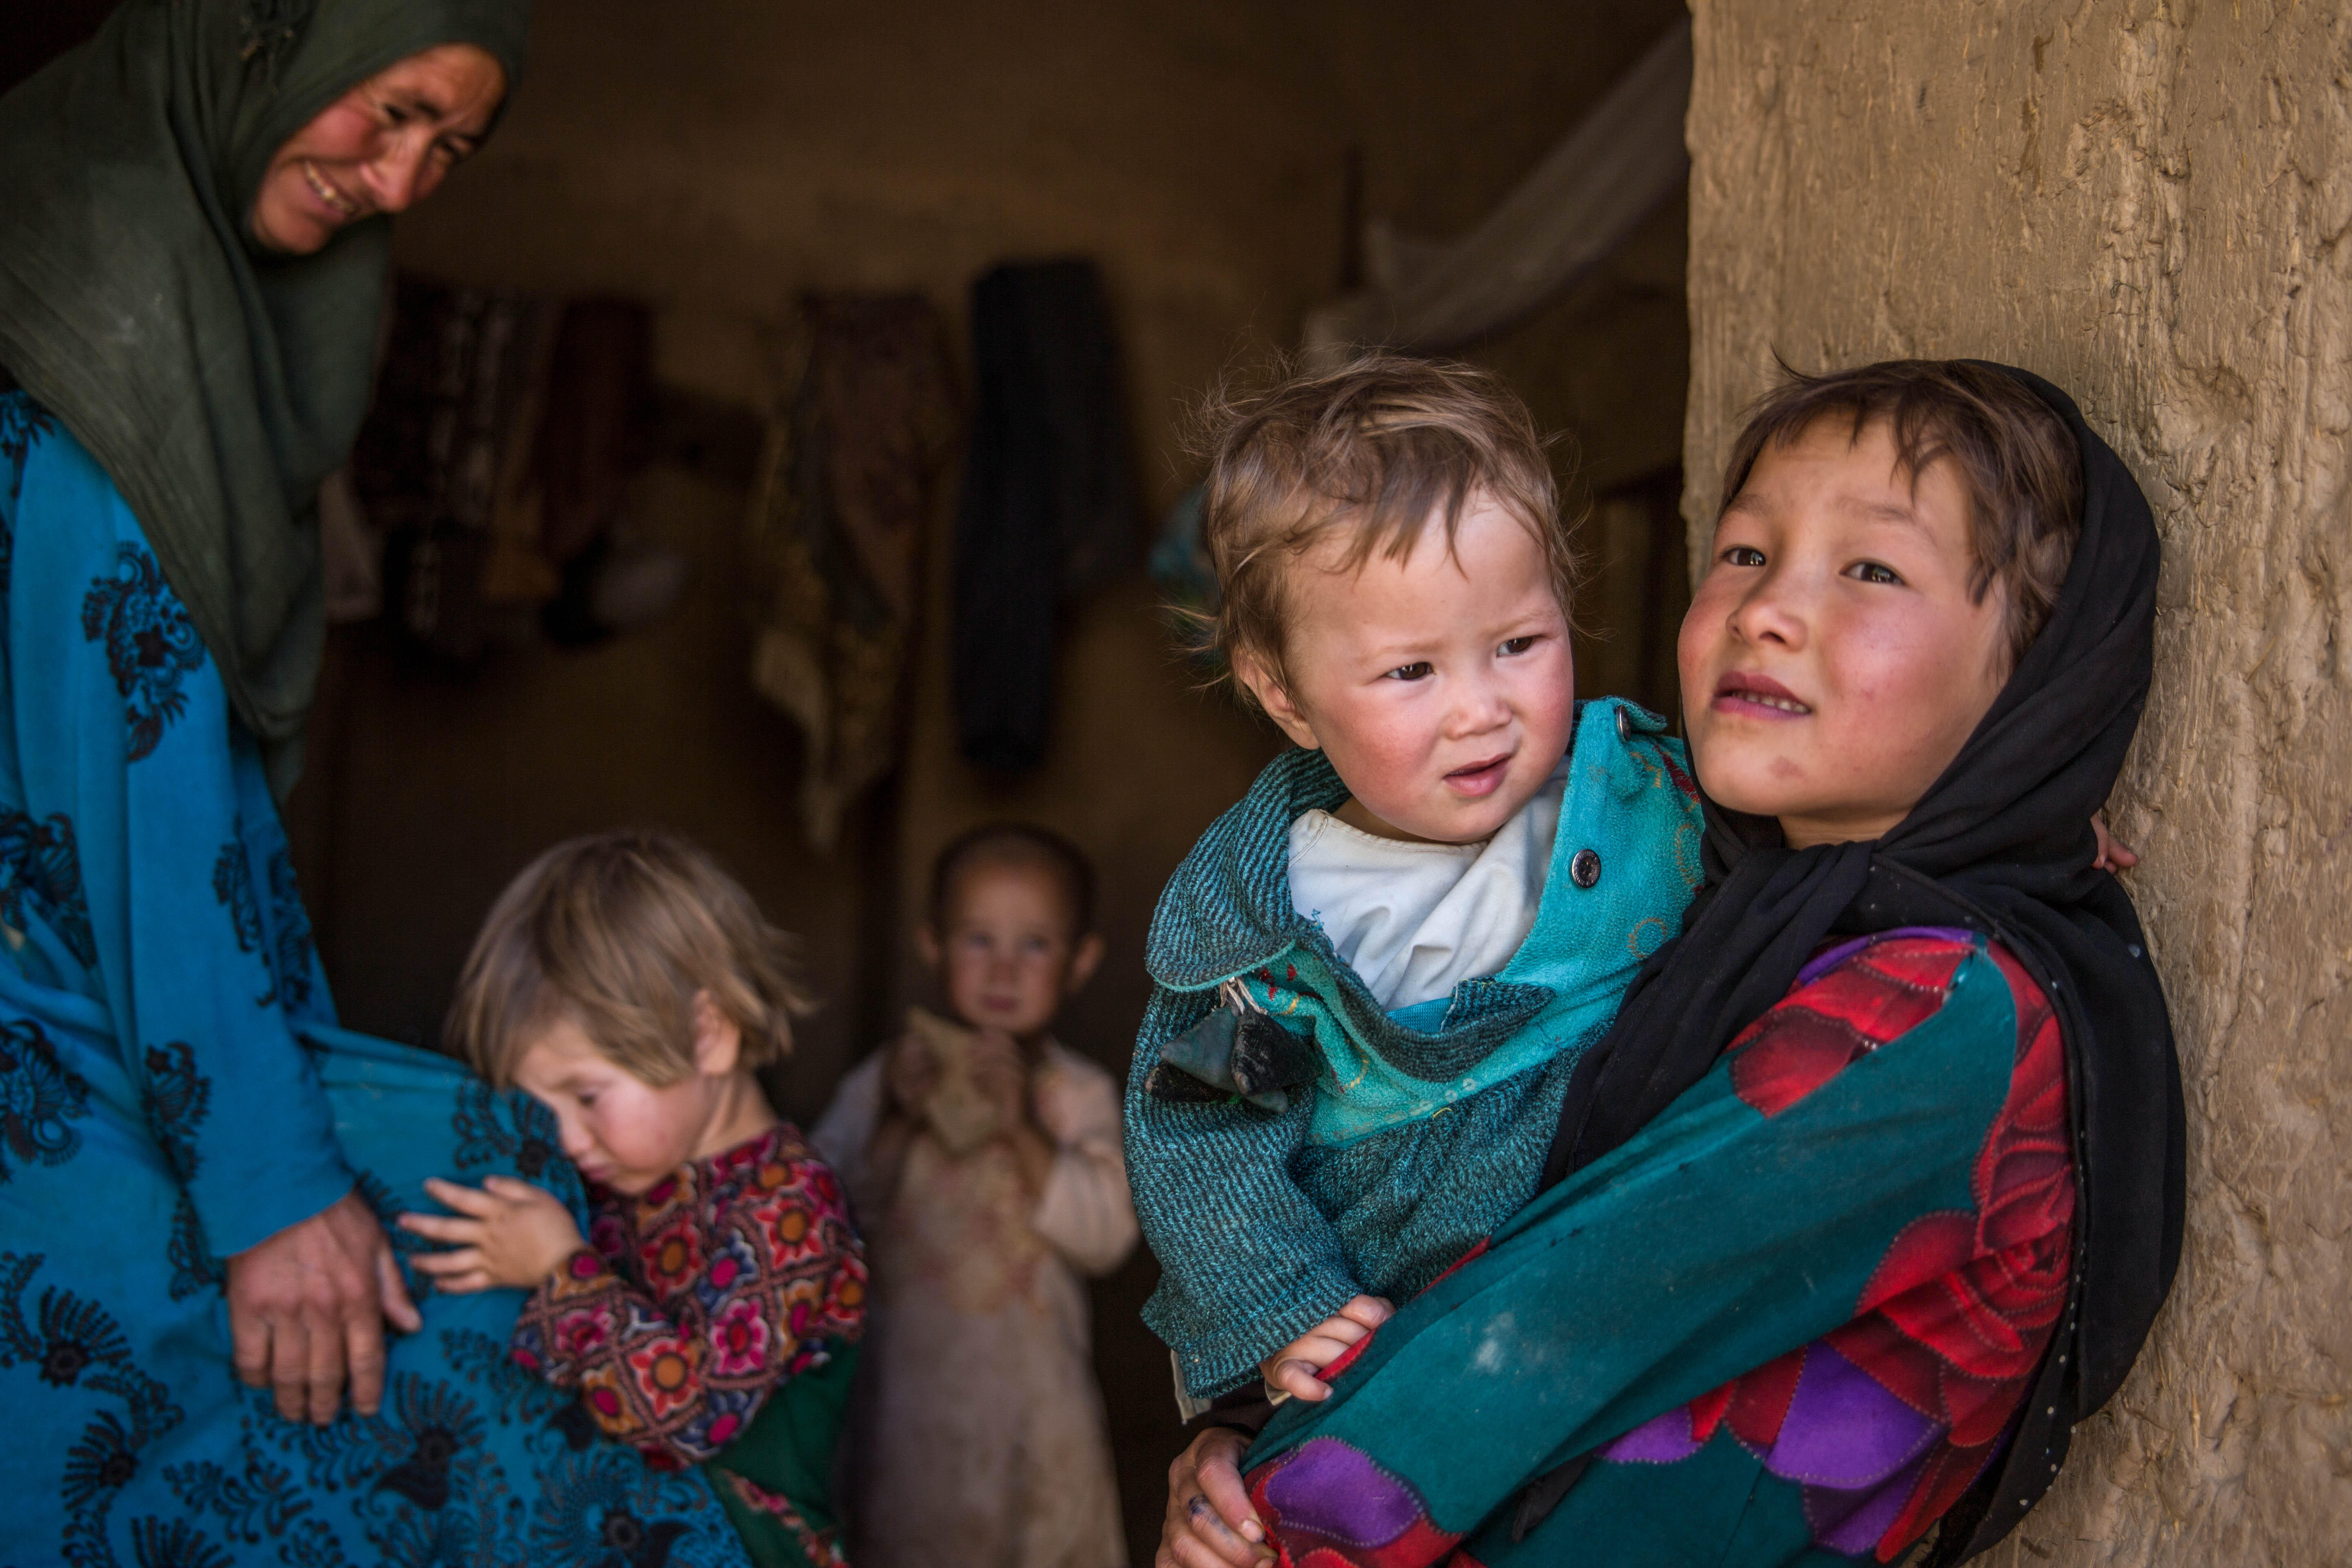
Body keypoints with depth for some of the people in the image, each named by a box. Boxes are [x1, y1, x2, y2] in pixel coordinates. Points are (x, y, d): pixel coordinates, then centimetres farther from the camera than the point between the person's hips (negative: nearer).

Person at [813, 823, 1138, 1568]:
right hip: (910, 1387, 1)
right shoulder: (882, 1081, -3)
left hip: (1031, 1391, -1)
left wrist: (1021, 1128, -22)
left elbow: (1106, 1235, -16)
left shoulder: (1081, 1093, -5)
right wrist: (900, 1122, -21)